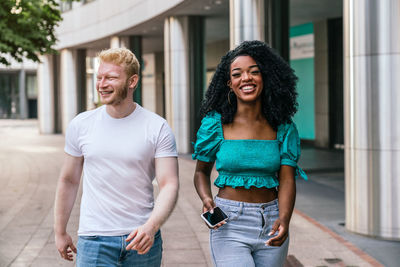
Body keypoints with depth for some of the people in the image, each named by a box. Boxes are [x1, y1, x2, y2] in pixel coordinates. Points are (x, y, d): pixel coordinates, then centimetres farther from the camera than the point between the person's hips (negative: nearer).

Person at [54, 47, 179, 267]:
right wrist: (60, 232, 14)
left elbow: (169, 185, -9)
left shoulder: (157, 128, -4)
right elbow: (68, 181, 11)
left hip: (142, 239, 0)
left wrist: (151, 226, -25)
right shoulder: (81, 125, 2)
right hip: (94, 240, 1)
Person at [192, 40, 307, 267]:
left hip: (271, 223, 3)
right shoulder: (215, 123, -3)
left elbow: (287, 179, -4)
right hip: (229, 223, -2)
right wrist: (207, 200, -11)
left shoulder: (283, 128, 1)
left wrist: (284, 219, -21)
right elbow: (202, 171, 9)